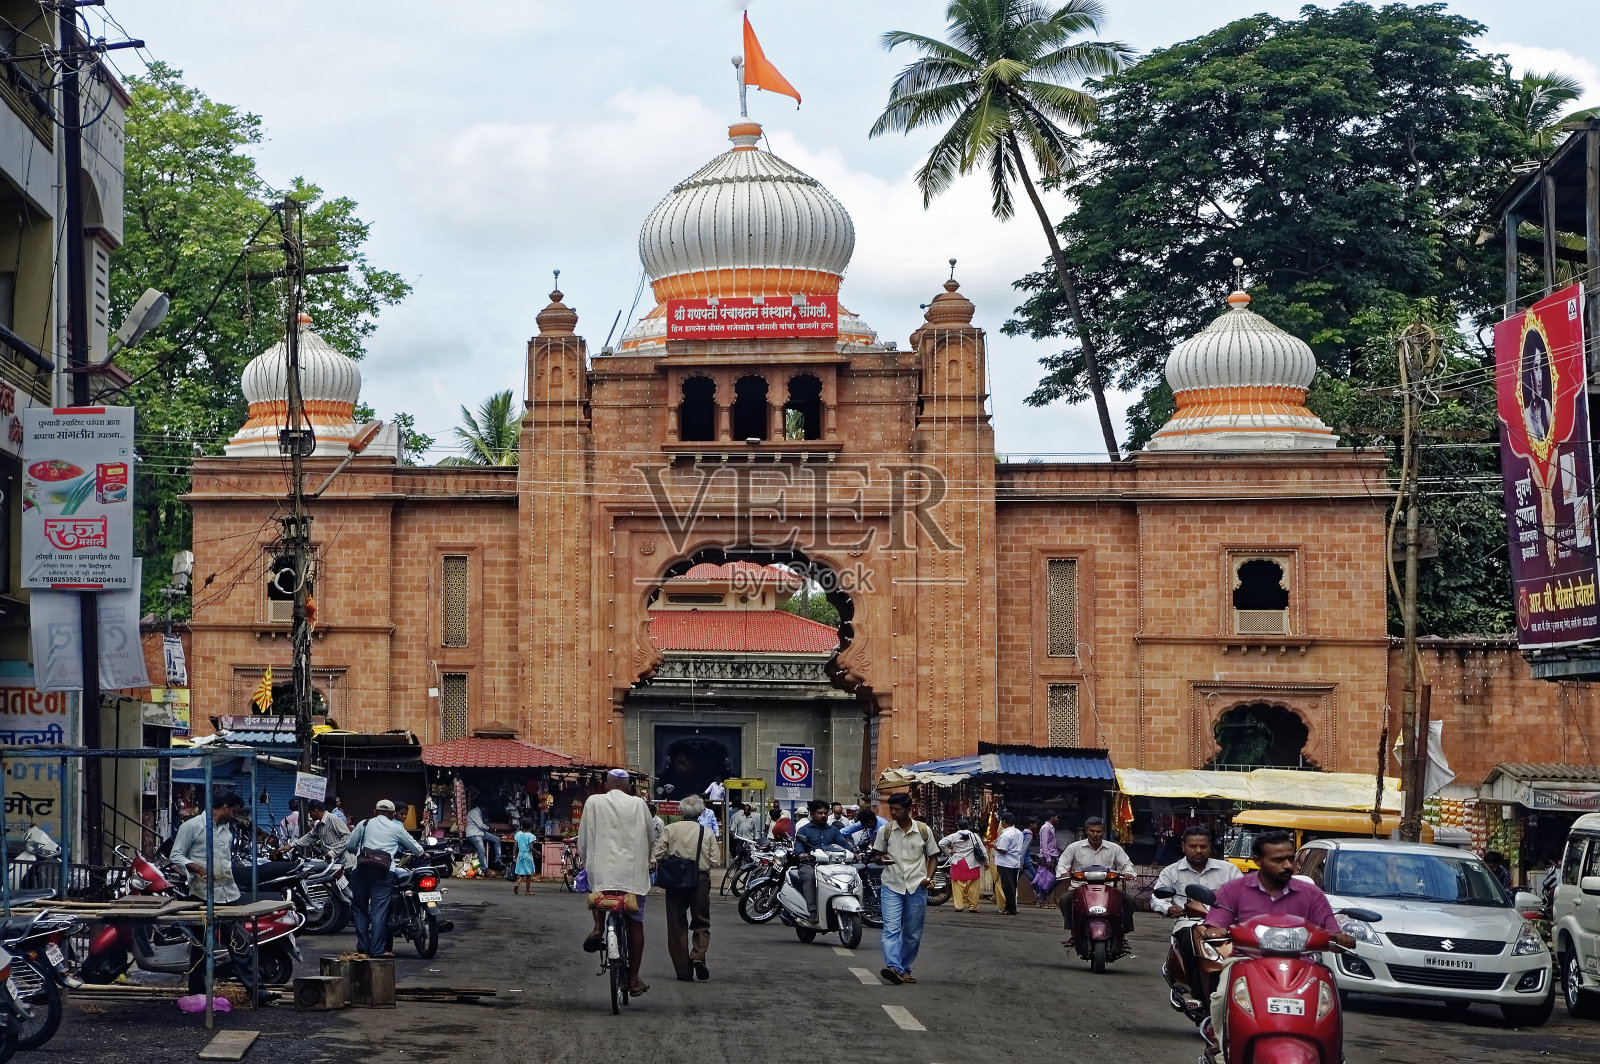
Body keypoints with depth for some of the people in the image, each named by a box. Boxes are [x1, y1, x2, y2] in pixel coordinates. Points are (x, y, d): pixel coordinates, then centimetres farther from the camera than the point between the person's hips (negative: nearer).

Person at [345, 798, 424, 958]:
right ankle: (378, 949, -7)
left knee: (360, 908, 9)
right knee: (379, 909, -3)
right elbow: (414, 846, 23)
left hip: (361, 869, 1)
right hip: (383, 872, -1)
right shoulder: (396, 828, 12)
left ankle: (363, 947, 5)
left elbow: (349, 846, 16)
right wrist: (422, 854, 45)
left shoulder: (364, 824, 15)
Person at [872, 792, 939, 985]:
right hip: (891, 887, -1)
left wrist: (928, 877, -3)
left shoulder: (924, 830, 3)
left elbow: (932, 856, 12)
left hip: (917, 888, 1)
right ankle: (893, 967, -28)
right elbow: (877, 854, 14)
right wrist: (883, 859, -10)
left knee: (913, 933, 6)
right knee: (891, 929, -16)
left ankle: (904, 969, 18)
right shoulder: (885, 830, 4)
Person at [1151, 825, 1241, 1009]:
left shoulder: (1227, 869, 17)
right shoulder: (1171, 872, 16)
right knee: (1189, 939, -36)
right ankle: (1196, 993, -28)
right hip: (1189, 923, -1)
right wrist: (1170, 908, -16)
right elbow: (1156, 897, 7)